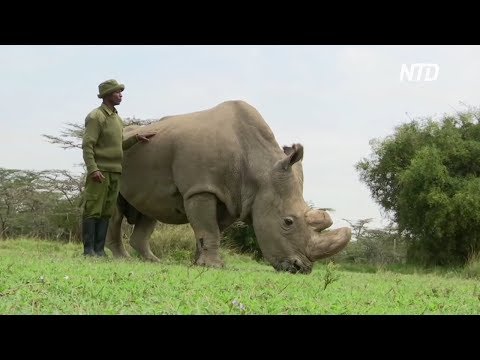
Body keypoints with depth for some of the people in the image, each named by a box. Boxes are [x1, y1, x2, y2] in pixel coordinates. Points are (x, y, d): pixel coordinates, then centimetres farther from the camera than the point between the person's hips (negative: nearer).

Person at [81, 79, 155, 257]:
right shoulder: (96, 117, -6)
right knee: (92, 211, -5)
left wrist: (136, 138, 12)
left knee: (106, 212, 7)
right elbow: (87, 145, -13)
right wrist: (93, 169, -22)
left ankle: (99, 249, 10)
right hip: (100, 172, -8)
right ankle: (89, 250, -3)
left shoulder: (117, 119, 19)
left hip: (115, 172, 8)